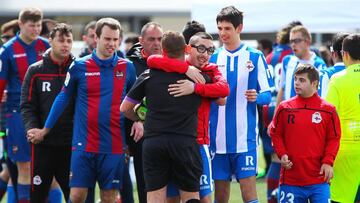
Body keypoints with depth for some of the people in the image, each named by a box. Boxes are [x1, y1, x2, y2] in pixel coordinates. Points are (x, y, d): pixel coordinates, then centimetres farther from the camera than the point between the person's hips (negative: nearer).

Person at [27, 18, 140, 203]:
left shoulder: (127, 67, 4)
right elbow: (63, 98, 8)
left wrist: (138, 121, 0)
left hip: (114, 145, 1)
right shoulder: (79, 66, 0)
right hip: (84, 144, -1)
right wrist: (44, 130, 12)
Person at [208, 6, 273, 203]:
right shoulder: (213, 58, 9)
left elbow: (267, 94, 1)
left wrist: (256, 97, -19)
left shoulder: (255, 57, 2)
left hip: (245, 137, -3)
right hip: (218, 138, 3)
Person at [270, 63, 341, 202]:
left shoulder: (328, 110, 2)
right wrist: (282, 154, -5)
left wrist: (328, 162, -7)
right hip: (290, 179, 1)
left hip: (318, 179, -1)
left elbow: (334, 139, 5)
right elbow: (275, 134, 10)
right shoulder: (285, 108, 5)